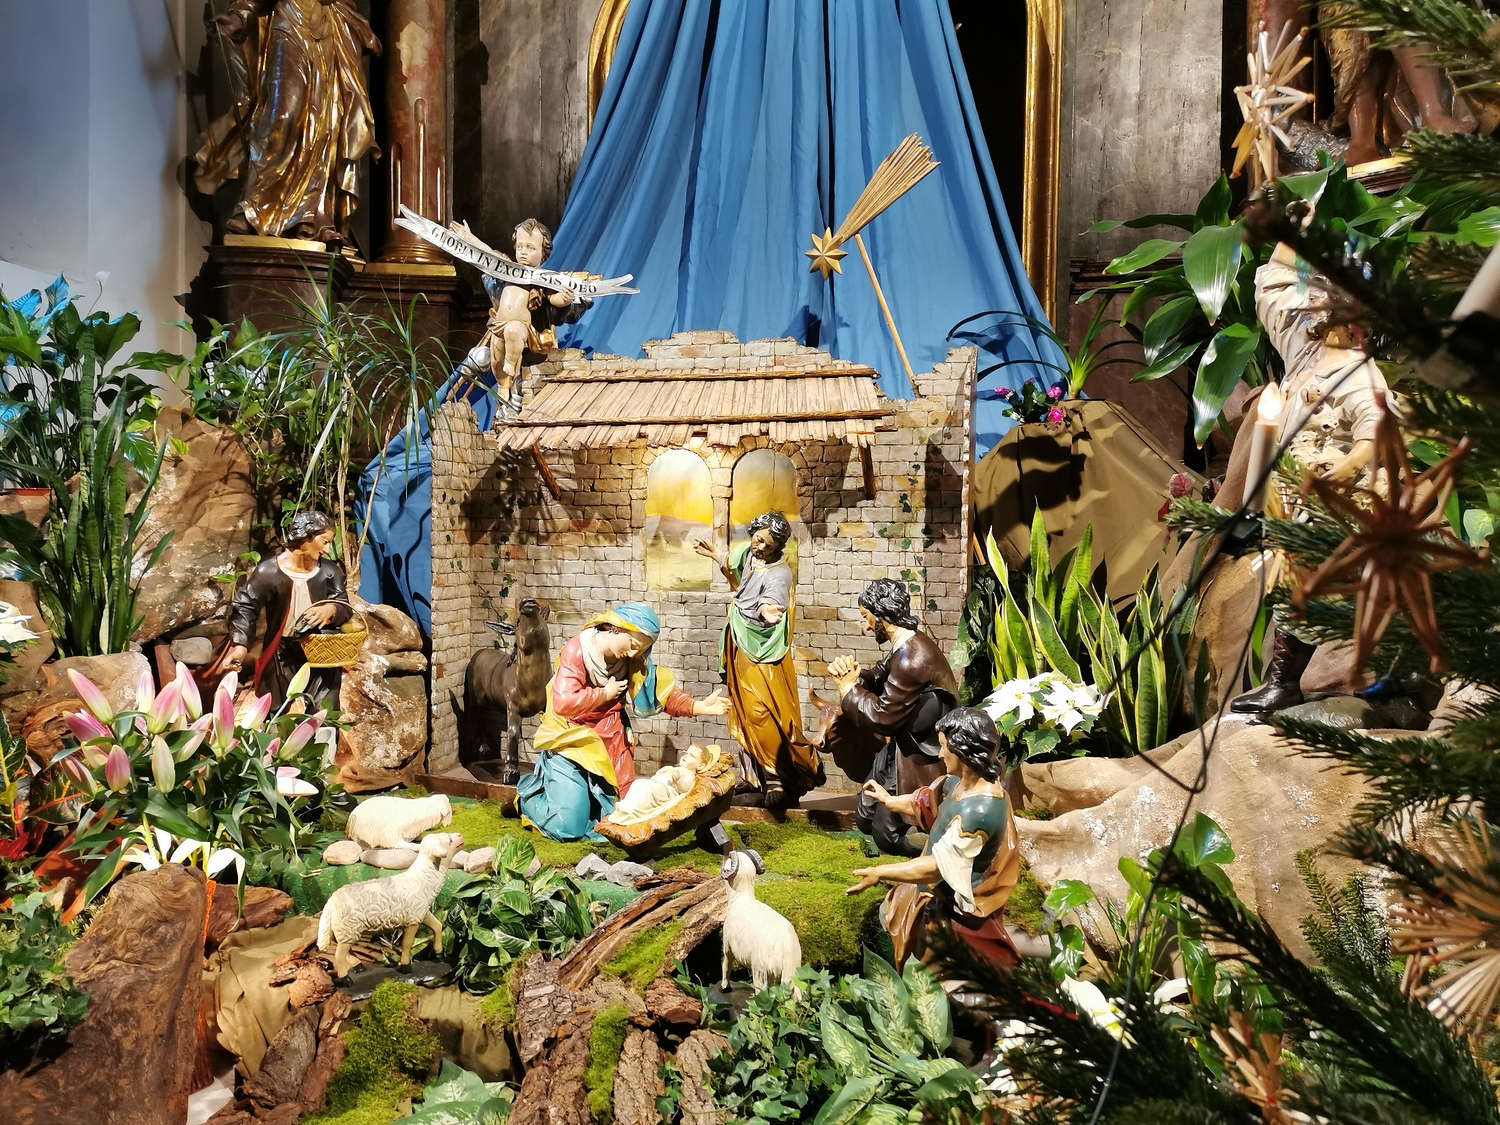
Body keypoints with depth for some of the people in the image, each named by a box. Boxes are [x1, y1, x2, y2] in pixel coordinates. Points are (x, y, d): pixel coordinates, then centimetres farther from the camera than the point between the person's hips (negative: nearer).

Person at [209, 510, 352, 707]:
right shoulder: (269, 571, -11)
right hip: (282, 660, -3)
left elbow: (346, 607, 2)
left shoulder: (329, 571, 0)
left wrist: (331, 610, -22)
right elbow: (244, 607, -8)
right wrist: (240, 644, -22)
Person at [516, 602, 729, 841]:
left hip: (609, 748, 6)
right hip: (570, 742, -6)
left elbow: (664, 694, 2)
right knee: (569, 826, -12)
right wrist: (605, 693, -16)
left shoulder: (632, 661, -1)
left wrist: (700, 706, -12)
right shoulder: (576, 650, -17)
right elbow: (563, 702, -28)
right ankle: (528, 794, 21)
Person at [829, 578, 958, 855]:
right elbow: (880, 678, 14)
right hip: (900, 749, 10)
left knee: (886, 835, 1)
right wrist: (854, 674, -8)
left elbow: (882, 717, -24)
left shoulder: (912, 658, -28)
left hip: (917, 762, -10)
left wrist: (848, 688, -10)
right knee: (865, 820, 18)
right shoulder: (907, 645, 3)